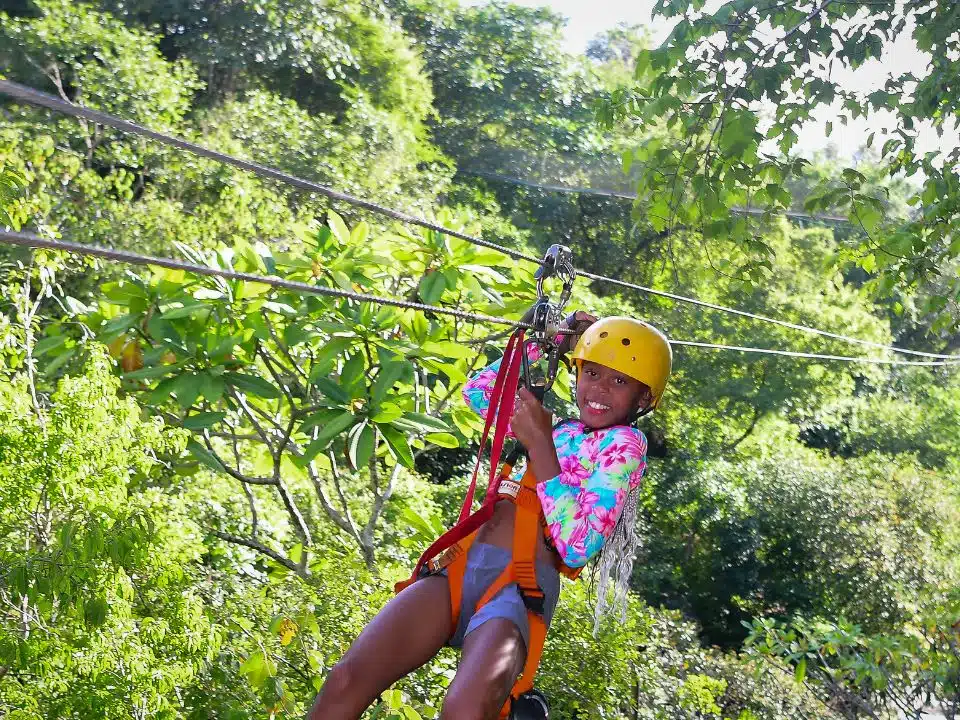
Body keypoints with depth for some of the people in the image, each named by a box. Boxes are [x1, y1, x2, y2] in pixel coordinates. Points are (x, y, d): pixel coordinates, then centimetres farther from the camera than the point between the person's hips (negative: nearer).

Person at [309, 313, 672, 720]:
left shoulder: (624, 443, 3)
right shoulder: (559, 427, 22)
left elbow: (577, 547, -9)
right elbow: (477, 391, 35)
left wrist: (540, 445, -10)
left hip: (522, 586, -6)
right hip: (463, 568, 6)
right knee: (345, 682, -19)